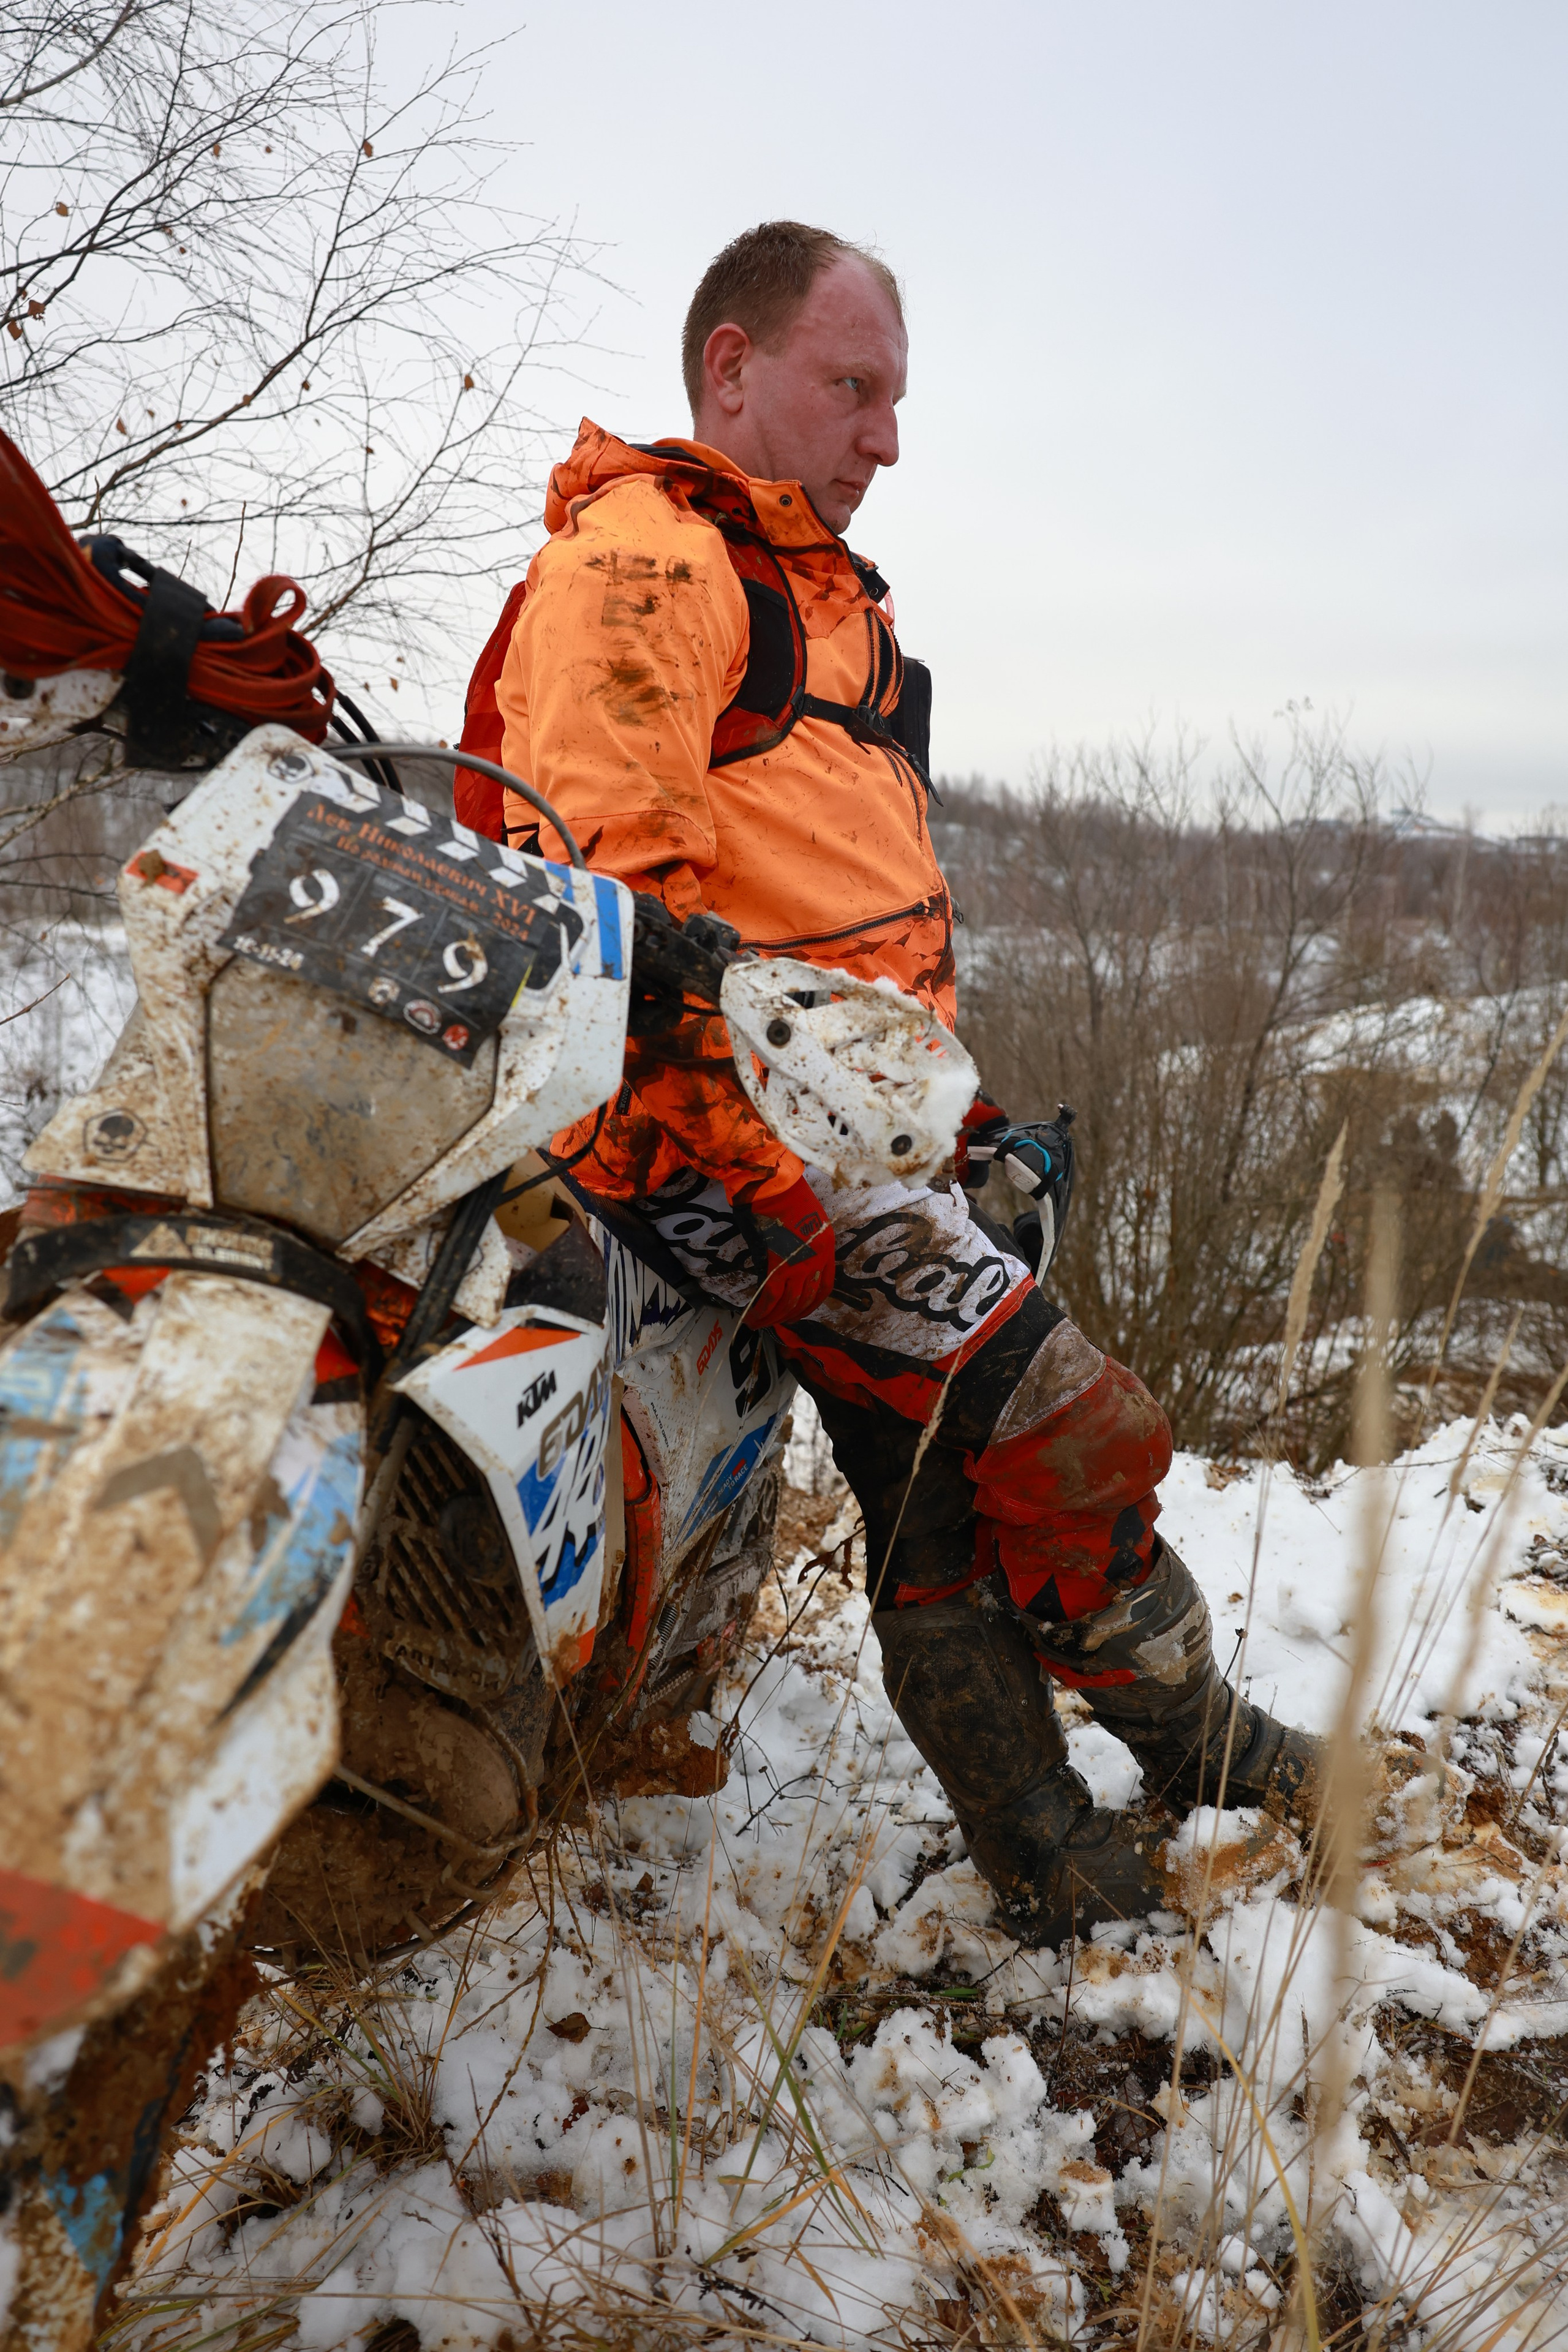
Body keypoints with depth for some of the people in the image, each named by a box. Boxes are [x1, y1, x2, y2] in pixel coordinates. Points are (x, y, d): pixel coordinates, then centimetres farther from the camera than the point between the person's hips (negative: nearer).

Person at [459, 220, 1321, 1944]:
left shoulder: (828, 596, 26)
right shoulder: (637, 558, -6)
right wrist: (733, 1163, -24)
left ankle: (1049, 1863, 22)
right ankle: (1197, 1749, 11)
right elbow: (596, 890, -19)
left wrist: (971, 1116, 24)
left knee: (940, 1496, 11)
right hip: (741, 1135, -10)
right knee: (1063, 1431, -13)